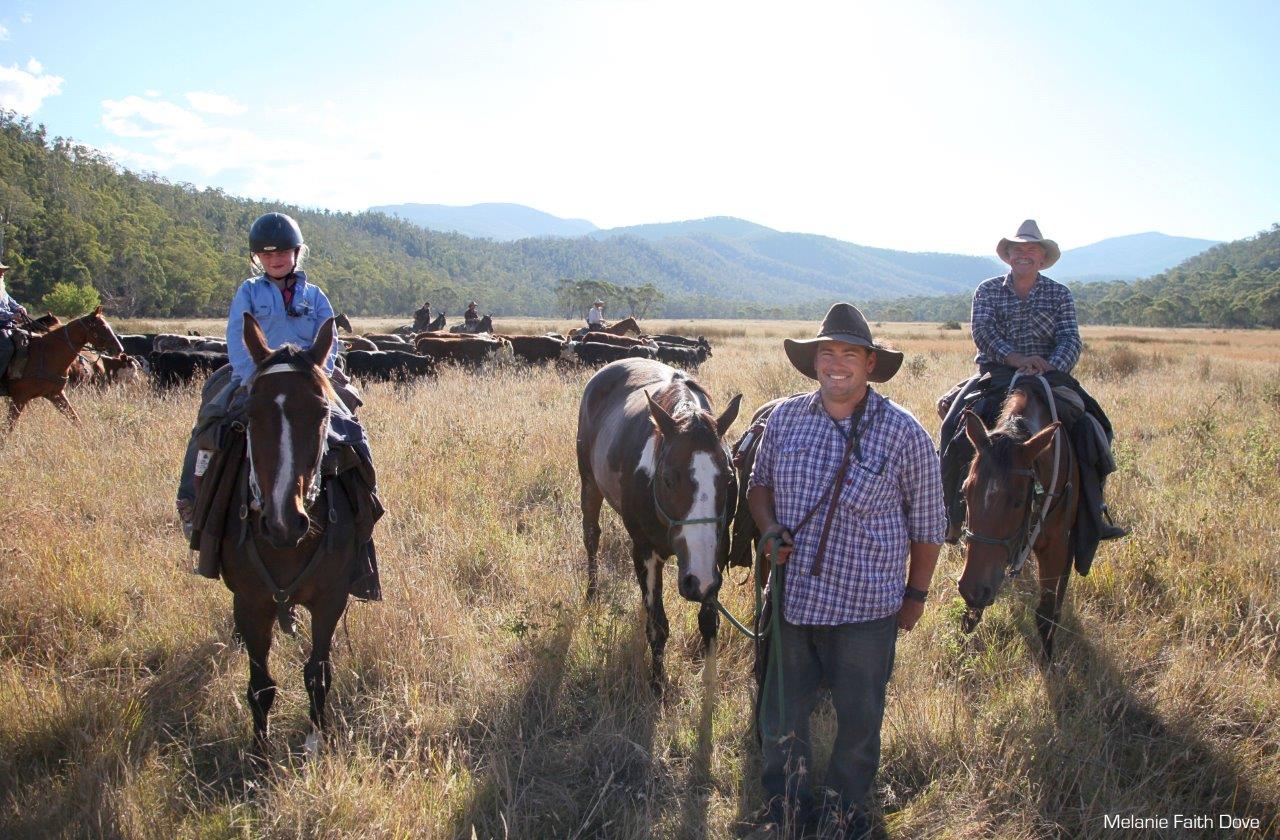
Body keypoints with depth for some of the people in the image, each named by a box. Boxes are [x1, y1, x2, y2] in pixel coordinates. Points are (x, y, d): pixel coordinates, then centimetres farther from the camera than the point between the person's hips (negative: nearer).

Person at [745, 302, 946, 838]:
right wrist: (768, 528, -6)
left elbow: (927, 525, -1)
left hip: (866, 609, -2)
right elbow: (759, 483, 13)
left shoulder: (903, 433, -10)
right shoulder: (785, 418, -2)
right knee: (781, 713, 16)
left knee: (858, 718, 14)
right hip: (790, 597, 3)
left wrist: (916, 594, 3)